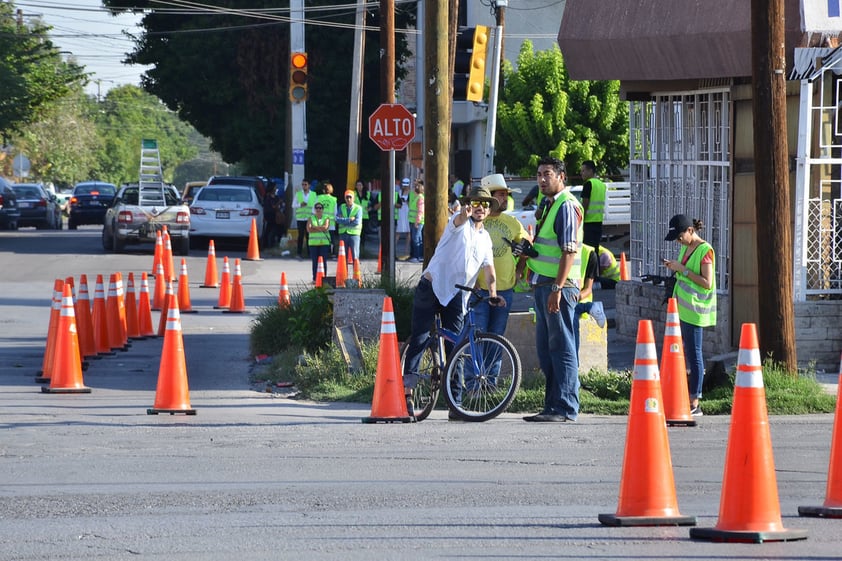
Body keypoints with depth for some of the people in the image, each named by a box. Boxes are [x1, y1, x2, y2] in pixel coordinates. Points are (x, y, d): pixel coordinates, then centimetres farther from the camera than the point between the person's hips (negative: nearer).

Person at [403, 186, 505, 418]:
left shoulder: (485, 239, 15)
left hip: (455, 294, 5)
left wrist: (493, 294, -14)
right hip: (431, 287, -5)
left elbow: (489, 269, 5)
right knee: (419, 340, -6)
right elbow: (458, 221, -28)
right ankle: (407, 392, -5)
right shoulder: (461, 224, -2)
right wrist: (465, 214, -53)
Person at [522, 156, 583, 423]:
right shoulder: (547, 204, 17)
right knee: (545, 348, 12)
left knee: (561, 348, -7)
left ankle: (565, 408, -6)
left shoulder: (567, 206, -13)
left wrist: (557, 288, -23)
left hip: (559, 286, -10)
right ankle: (552, 405, 18)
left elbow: (569, 251, -19)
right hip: (542, 284, 10)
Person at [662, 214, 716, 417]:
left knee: (693, 354, -5)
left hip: (694, 310, -9)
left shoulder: (705, 251, -13)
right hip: (682, 308, 9)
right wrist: (675, 267, 5)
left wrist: (683, 270, -18)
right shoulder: (685, 248, 13)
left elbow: (707, 283, -18)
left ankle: (694, 404, -1)